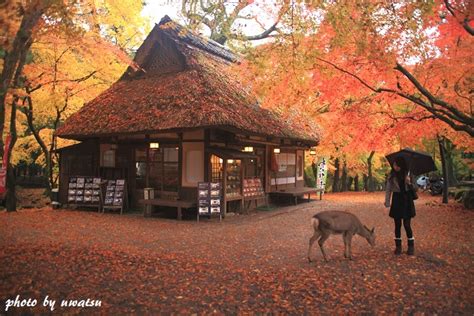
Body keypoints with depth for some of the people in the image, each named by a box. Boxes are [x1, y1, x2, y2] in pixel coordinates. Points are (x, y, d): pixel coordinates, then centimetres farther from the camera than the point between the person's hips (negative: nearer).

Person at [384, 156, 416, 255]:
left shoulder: (407, 174, -1)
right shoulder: (392, 175, 1)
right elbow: (388, 189, 3)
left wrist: (409, 182, -24)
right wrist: (387, 201, -3)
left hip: (406, 200, -1)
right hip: (396, 200, 2)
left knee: (407, 224, -4)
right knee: (397, 225, 6)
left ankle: (411, 247, 10)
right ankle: (398, 246, 16)